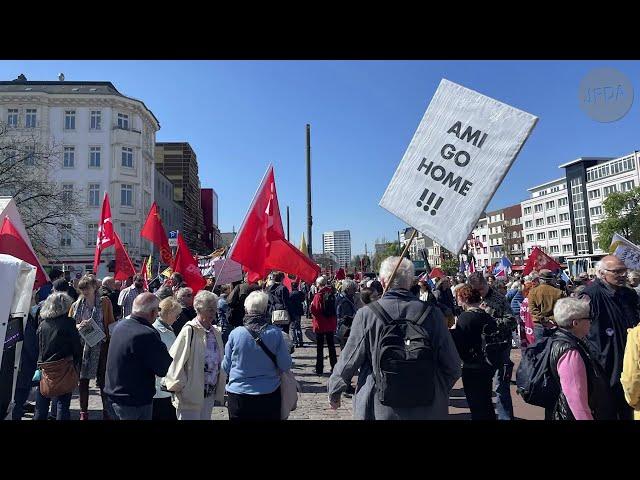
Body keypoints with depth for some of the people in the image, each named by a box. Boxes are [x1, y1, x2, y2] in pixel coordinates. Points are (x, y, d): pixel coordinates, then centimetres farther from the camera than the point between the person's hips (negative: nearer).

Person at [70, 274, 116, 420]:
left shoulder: (104, 302, 0)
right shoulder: (76, 305, 6)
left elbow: (111, 323, 1)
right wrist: (78, 326, -13)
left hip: (100, 345, -2)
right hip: (82, 345, 2)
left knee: (103, 380, 4)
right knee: (83, 379, 10)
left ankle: (107, 412, 16)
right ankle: (83, 413, 24)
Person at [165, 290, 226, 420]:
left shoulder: (216, 332, 5)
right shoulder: (189, 331, -16)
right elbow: (175, 360, -15)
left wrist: (219, 390, 13)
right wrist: (179, 386, -11)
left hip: (210, 394, 6)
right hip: (191, 394, -6)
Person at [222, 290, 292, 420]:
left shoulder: (235, 334, -14)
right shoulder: (276, 333, -14)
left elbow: (226, 367, -2)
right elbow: (285, 366, -8)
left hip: (238, 394, 0)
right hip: (269, 394, 0)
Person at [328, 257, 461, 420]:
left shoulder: (366, 314, -14)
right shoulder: (432, 313, -10)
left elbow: (348, 361, -7)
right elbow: (452, 365, -4)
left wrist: (334, 391, 9)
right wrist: (440, 393, 15)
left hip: (378, 408, -1)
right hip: (427, 410, 2)